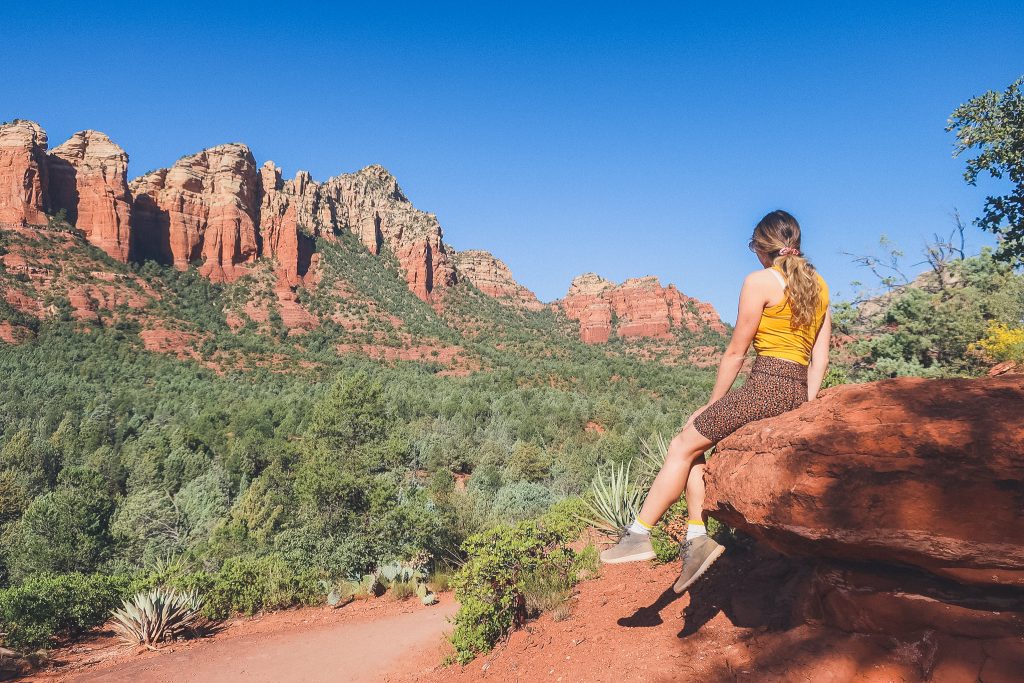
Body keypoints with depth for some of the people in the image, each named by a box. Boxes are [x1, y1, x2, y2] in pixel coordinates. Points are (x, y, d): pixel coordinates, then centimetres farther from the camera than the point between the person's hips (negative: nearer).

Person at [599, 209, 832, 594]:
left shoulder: (760, 281, -4)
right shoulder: (819, 285, 18)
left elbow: (736, 352, -4)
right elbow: (820, 357, 14)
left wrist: (712, 405, 4)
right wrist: (804, 405, 14)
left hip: (765, 386, -8)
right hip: (798, 393, 8)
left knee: (683, 446, 2)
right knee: (693, 448, 14)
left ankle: (639, 534, 4)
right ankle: (696, 537, 6)